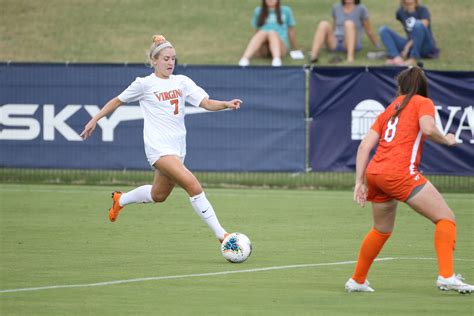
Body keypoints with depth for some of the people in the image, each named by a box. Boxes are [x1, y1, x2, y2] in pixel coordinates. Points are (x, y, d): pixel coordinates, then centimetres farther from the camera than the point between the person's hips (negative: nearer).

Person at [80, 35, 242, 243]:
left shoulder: (182, 82, 8)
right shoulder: (144, 84, -3)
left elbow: (207, 103, 0)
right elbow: (117, 101, 11)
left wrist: (227, 104, -19)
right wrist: (94, 120, 11)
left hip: (177, 148, 7)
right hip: (159, 147, -7)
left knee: (158, 196, 22)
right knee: (193, 186, -21)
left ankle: (120, 200, 50)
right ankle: (221, 235, -20)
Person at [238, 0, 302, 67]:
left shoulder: (285, 11, 15)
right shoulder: (258, 11, 18)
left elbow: (291, 31, 19)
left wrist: (295, 49, 22)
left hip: (281, 45, -1)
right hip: (262, 49, 1)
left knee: (272, 33, -34)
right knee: (262, 33, -32)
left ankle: (277, 59, -65)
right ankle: (244, 58, -56)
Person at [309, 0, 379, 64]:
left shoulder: (361, 9, -1)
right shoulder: (336, 7, 10)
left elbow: (368, 31, 7)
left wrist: (378, 46, 12)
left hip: (353, 44, -3)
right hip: (336, 44, 3)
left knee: (349, 23, -31)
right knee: (324, 24, -24)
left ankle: (350, 56, -46)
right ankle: (313, 56, -43)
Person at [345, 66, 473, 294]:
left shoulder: (390, 109, 23)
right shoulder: (423, 103, 7)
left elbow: (365, 145, 16)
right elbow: (428, 129, -15)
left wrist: (360, 181, 15)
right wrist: (447, 140, 4)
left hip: (374, 173, 7)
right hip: (400, 173, -7)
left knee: (382, 230, 27)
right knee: (446, 218, -4)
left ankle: (357, 280, 34)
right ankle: (446, 276, -20)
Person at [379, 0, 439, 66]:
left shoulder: (422, 10, -5)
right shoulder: (400, 12, 8)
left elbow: (422, 29, -16)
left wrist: (408, 46, -20)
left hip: (425, 46, -5)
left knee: (419, 24, -31)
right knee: (383, 30, -9)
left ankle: (413, 59, -34)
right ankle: (397, 58, -33)